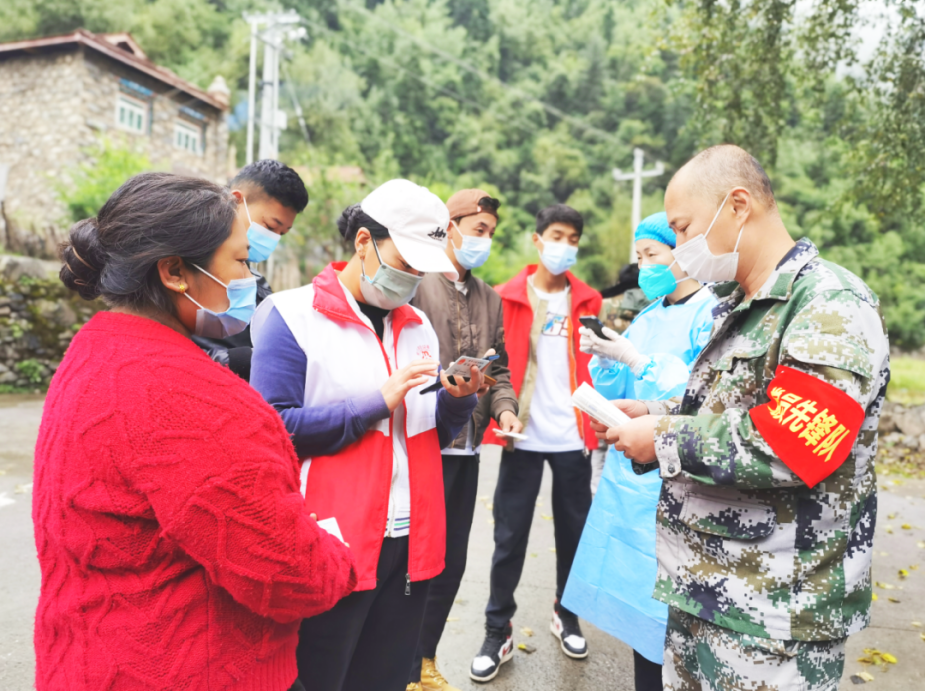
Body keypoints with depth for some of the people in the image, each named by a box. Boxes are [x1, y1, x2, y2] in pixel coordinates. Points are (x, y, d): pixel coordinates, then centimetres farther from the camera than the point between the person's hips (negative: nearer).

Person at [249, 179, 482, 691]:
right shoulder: (292, 316, -6)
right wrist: (378, 402, -17)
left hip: (410, 544, 6)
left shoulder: (418, 326, 12)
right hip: (332, 546, -5)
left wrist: (458, 401, -6)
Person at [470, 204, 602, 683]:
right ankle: (498, 632, 20)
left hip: (571, 438, 2)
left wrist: (597, 422, -1)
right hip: (523, 437, -2)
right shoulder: (506, 298, -1)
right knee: (510, 536, 5)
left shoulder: (587, 301, 6)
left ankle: (566, 616, 35)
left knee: (573, 532, 14)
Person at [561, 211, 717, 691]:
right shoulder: (647, 318, 14)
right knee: (633, 591, 14)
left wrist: (634, 359, -18)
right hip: (628, 473, 7)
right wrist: (603, 358, -2)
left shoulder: (713, 314, -9)